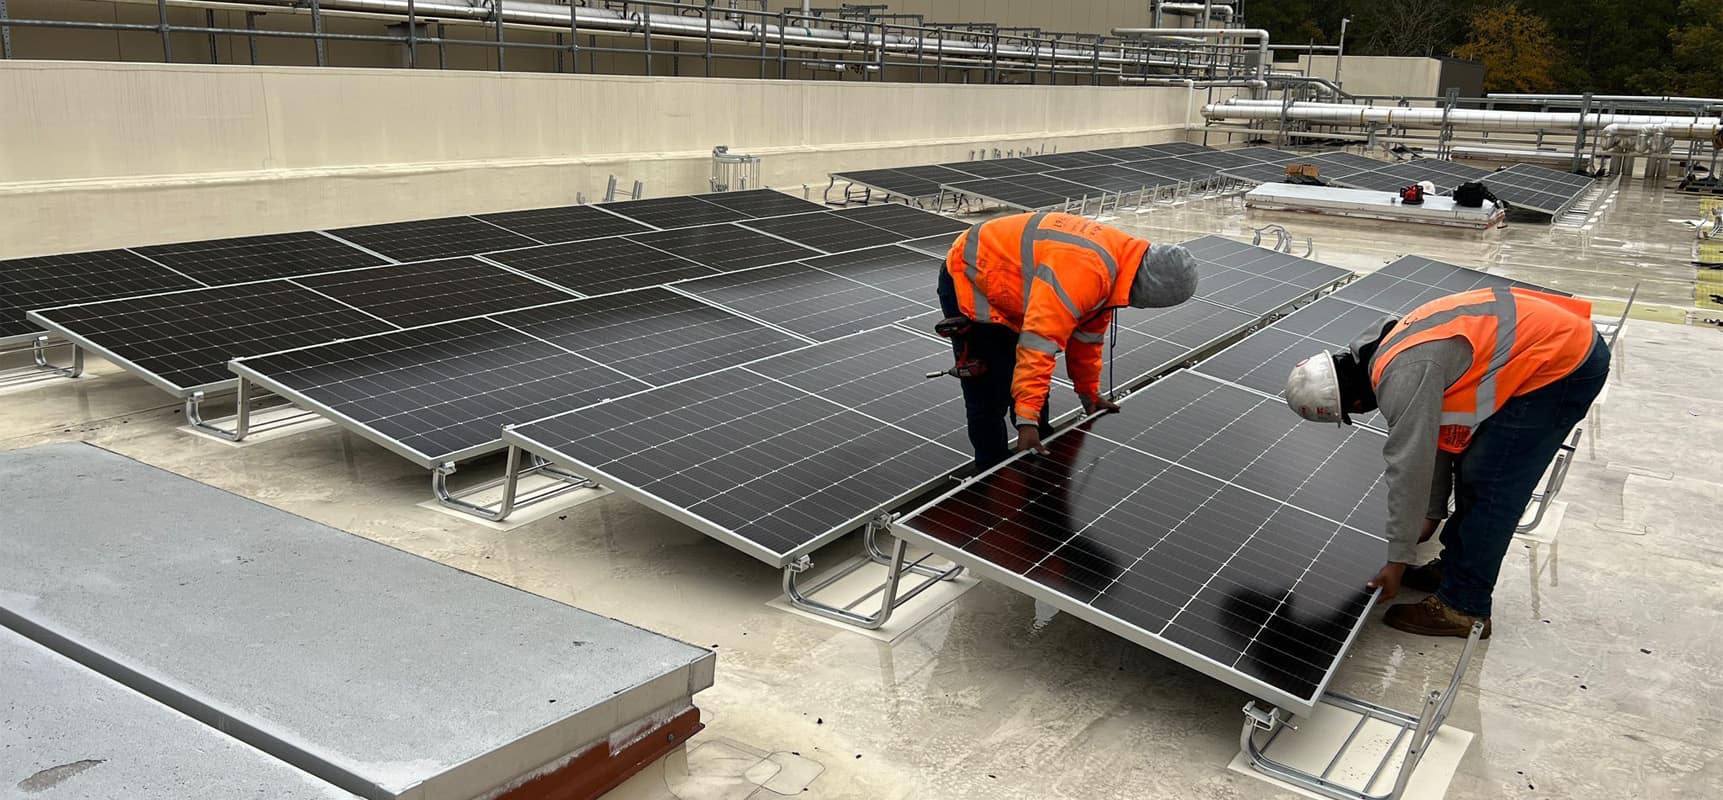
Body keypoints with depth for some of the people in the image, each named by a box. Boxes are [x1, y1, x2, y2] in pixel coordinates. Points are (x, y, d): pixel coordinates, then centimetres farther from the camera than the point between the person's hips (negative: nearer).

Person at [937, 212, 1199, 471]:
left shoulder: (1118, 253, -2)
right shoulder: (1086, 271, -35)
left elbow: (1088, 334, 12)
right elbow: (1039, 342, -38)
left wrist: (1089, 393, 22)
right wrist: (1027, 419, -37)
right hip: (969, 282, -10)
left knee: (1034, 384, 15)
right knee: (990, 398, -10)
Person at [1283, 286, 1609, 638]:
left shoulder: (1404, 378, -23)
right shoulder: (1393, 349, 7)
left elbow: (1410, 469, -19)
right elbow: (1433, 432, 17)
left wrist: (1398, 560, -9)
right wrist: (1433, 514, 23)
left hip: (1567, 365, -10)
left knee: (1489, 484, -4)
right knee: (1473, 466, 15)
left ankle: (1464, 608, 6)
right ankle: (1454, 568, 29)